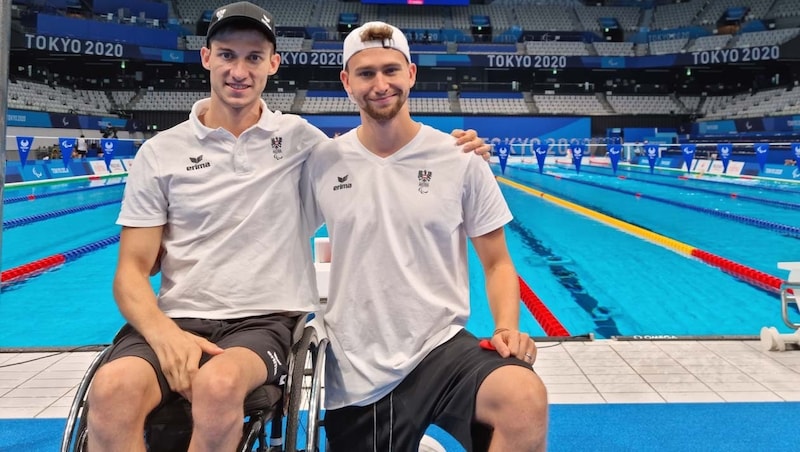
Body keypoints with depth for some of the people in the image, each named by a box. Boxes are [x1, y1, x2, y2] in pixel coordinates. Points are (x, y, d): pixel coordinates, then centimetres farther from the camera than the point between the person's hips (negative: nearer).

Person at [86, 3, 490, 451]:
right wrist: (164, 334, -19)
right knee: (112, 388, -33)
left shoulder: (299, 138, 6)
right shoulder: (160, 153, 4)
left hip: (265, 320, 0)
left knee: (218, 383, -35)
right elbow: (132, 269, 2)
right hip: (177, 318, 0)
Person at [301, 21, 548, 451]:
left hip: (441, 345, -2)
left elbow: (497, 263, 2)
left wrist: (507, 329, -15)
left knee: (525, 401, -30)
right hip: (354, 371, 2)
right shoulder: (321, 163, 0)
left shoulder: (461, 159, -4)